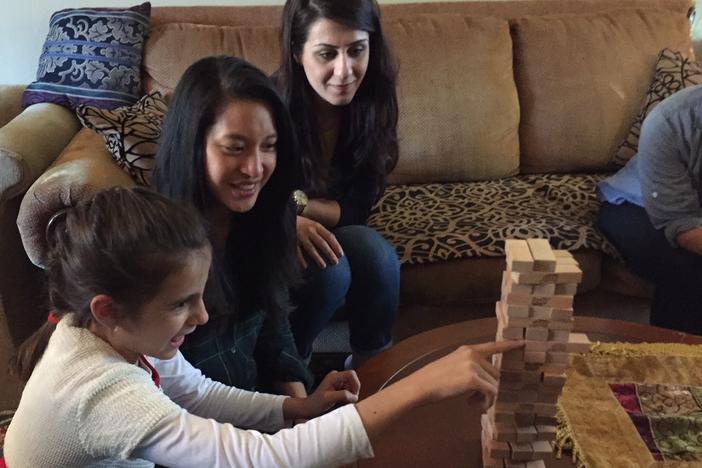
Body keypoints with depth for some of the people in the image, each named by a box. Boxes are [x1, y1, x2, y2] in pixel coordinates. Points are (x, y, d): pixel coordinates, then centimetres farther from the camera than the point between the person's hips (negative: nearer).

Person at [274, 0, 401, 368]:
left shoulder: (372, 104, -14)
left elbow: (355, 210, -12)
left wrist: (294, 202, -28)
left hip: (327, 232, 3)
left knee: (376, 254, -27)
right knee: (329, 270, -31)